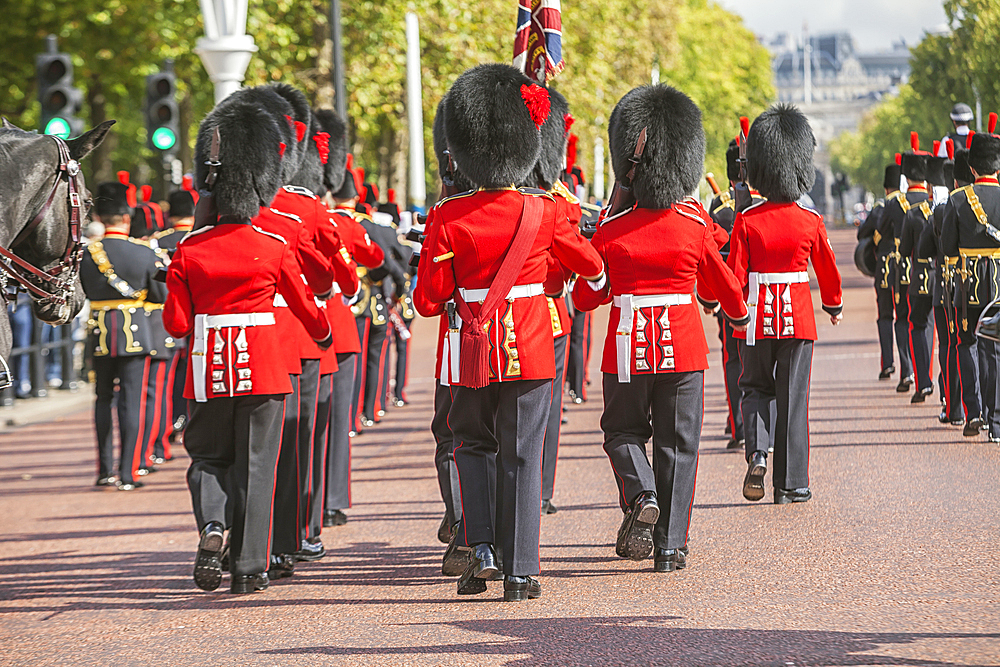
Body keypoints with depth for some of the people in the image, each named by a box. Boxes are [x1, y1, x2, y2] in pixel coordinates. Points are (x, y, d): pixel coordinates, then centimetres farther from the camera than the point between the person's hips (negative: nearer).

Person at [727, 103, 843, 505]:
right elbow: (828, 270, 8)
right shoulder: (811, 222, -4)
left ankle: (757, 453, -9)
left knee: (756, 389, 17)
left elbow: (735, 276, -8)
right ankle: (791, 484, 6)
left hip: (757, 318, 0)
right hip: (798, 317, 0)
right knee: (793, 399, 6)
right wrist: (834, 306, 25)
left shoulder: (747, 220, -7)